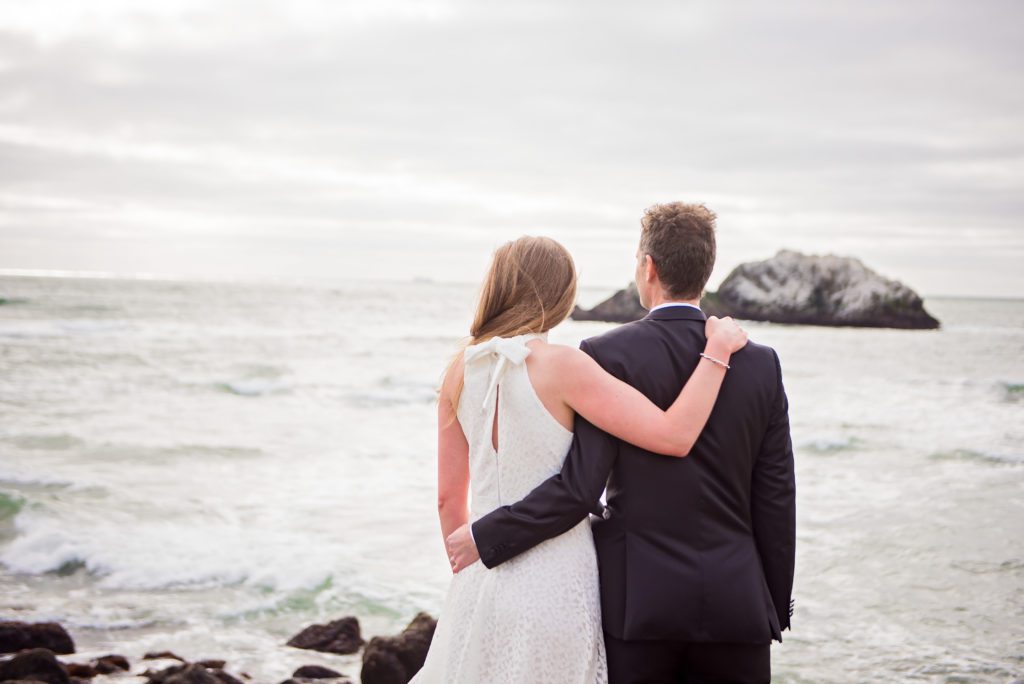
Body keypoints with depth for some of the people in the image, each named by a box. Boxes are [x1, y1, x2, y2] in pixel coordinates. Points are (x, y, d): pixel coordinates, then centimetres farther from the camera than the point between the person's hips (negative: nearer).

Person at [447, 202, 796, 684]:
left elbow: (580, 487, -14)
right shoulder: (762, 364, 2)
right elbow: (776, 500, 5)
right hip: (737, 606, 3)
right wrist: (777, 608, 14)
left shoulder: (609, 355, -9)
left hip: (638, 603, -3)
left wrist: (484, 538, -4)